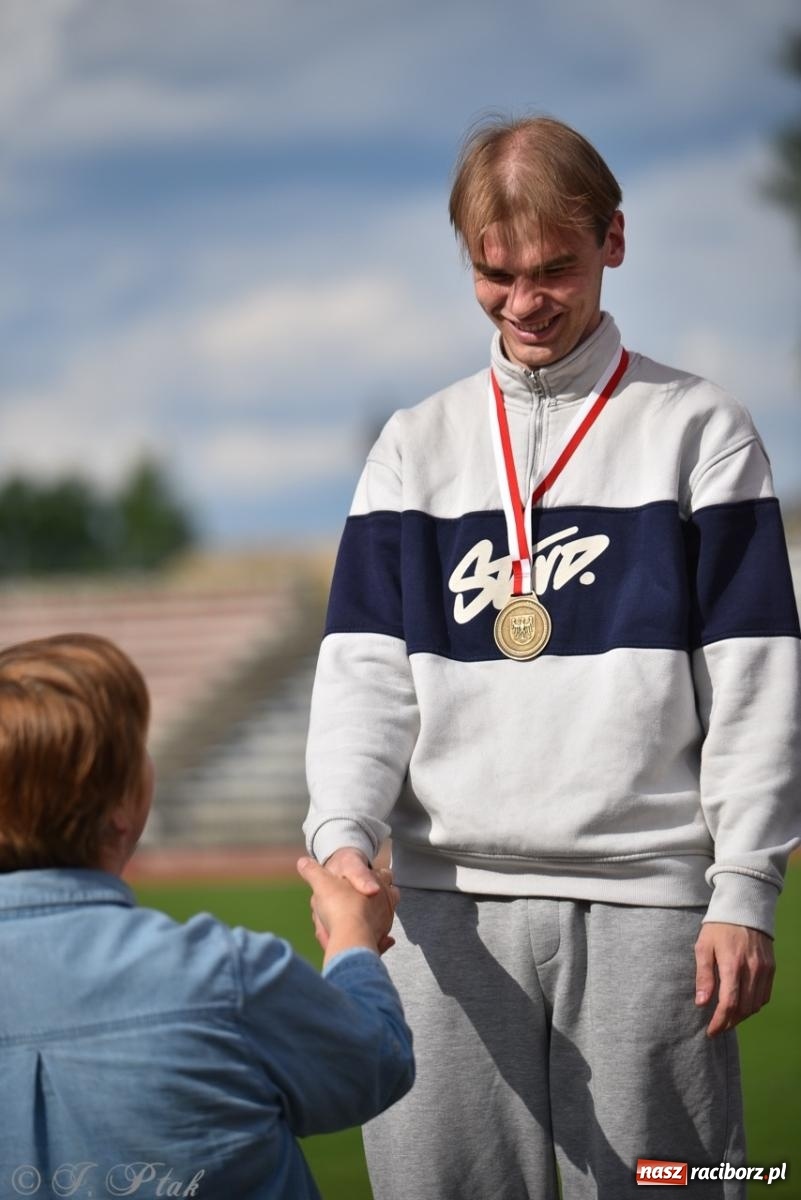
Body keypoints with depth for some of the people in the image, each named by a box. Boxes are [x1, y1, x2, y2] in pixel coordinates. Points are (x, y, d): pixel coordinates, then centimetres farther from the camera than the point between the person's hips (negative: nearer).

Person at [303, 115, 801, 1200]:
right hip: (447, 896, 2)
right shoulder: (417, 447, 14)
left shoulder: (700, 431, 7)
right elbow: (365, 666, 6)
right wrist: (342, 830, -12)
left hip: (646, 896, -2)